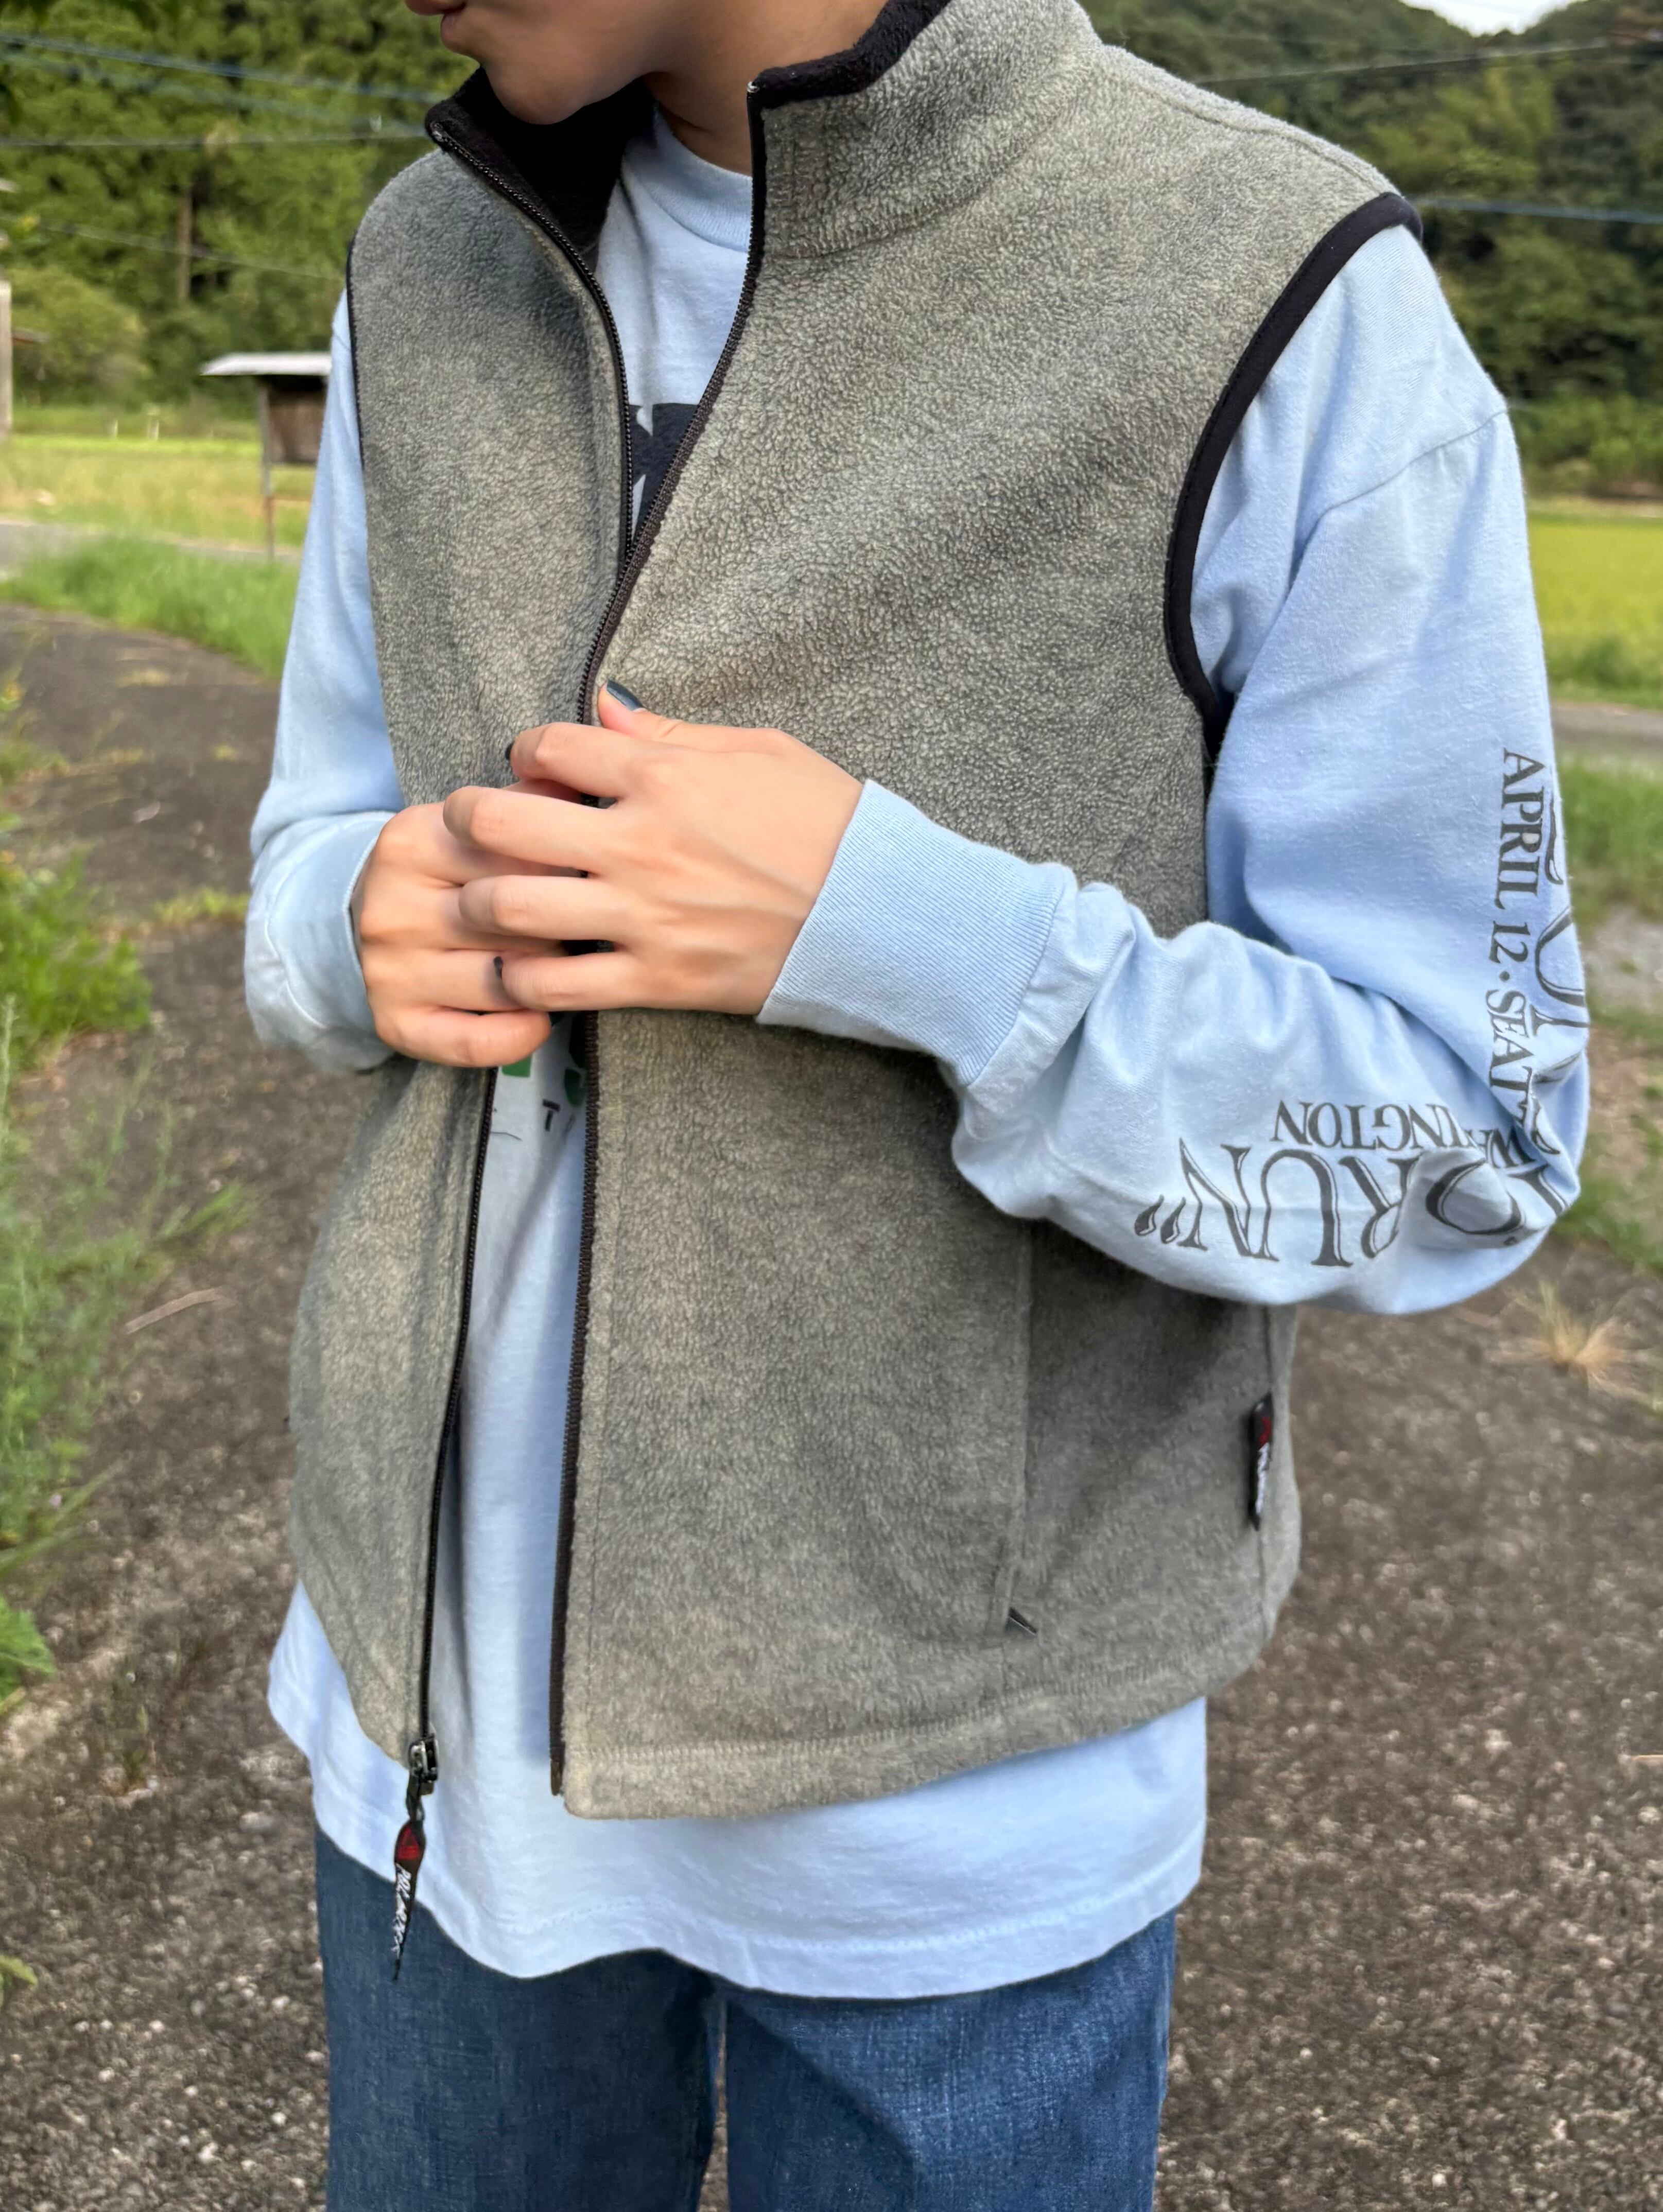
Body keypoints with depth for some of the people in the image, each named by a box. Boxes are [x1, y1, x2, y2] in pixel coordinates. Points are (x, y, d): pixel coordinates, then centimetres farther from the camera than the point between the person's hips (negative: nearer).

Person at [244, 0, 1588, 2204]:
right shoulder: (441, 278, 1)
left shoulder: (1299, 321, -15)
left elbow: (1450, 1142, -12)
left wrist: (895, 923, -26)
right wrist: (374, 928, -13)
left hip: (954, 1765, -4)